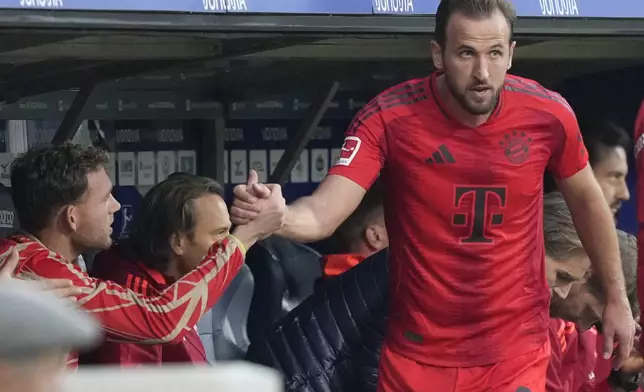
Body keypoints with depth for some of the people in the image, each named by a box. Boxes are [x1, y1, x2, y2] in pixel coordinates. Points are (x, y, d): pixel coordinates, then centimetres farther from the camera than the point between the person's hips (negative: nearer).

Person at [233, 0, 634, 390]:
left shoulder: (548, 114, -11)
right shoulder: (388, 118, -17)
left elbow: (587, 200, 8)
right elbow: (323, 214, -25)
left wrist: (617, 299, 13)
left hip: (517, 351, 1)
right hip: (418, 352, 0)